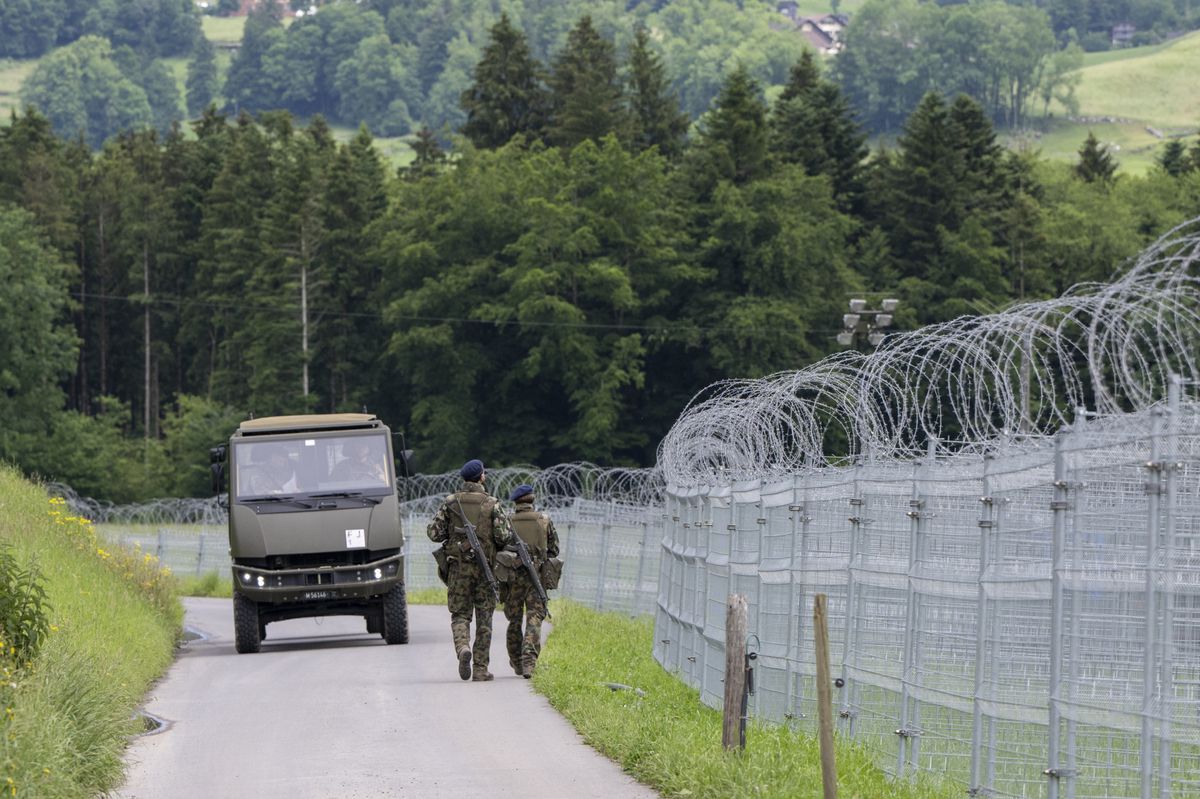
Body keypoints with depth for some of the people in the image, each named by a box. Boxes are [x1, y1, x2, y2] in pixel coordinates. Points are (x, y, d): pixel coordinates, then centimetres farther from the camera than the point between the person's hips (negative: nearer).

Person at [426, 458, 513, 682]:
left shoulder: (450, 502, 0)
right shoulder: (492, 504, -4)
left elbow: (434, 533, -4)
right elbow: (503, 537, -11)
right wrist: (503, 541, 13)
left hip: (458, 566, 1)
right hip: (485, 567, -1)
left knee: (460, 614, 8)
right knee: (484, 618, 8)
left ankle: (463, 648, -22)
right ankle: (480, 669, 6)